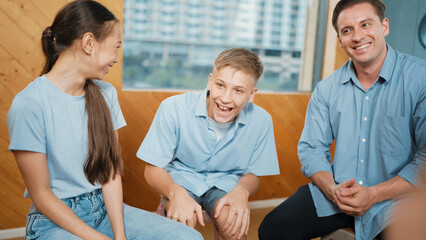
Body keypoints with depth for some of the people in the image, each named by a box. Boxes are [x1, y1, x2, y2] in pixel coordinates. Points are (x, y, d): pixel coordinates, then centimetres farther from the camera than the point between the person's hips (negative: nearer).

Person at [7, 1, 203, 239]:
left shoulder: (106, 94, 4)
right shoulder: (29, 105, -16)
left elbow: (111, 171, 1)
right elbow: (41, 195, -13)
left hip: (104, 208, 6)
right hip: (55, 220, -6)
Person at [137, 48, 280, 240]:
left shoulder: (260, 120, -15)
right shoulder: (173, 109, -21)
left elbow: (253, 174, -1)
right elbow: (153, 169, -13)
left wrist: (242, 191, -26)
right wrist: (177, 192, -35)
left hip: (226, 182, 2)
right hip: (181, 177, -1)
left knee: (235, 222, -28)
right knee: (183, 219, -32)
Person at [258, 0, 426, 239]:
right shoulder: (327, 89, 5)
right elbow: (312, 148, 7)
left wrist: (374, 194, -18)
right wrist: (333, 190, -11)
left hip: (396, 197, -3)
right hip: (335, 193, 3)